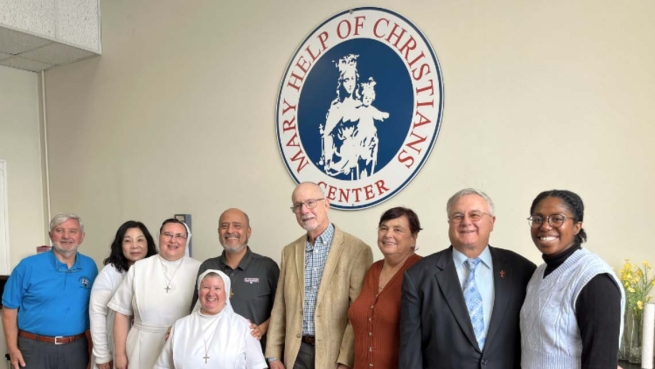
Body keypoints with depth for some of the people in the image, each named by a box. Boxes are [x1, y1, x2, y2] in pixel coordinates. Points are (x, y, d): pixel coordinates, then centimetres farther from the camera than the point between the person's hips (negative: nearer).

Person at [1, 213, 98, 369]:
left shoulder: (90, 267, 2)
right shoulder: (28, 266, -7)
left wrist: (92, 344, 6)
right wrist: (13, 349, -6)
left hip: (76, 348, 3)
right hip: (34, 347, -2)